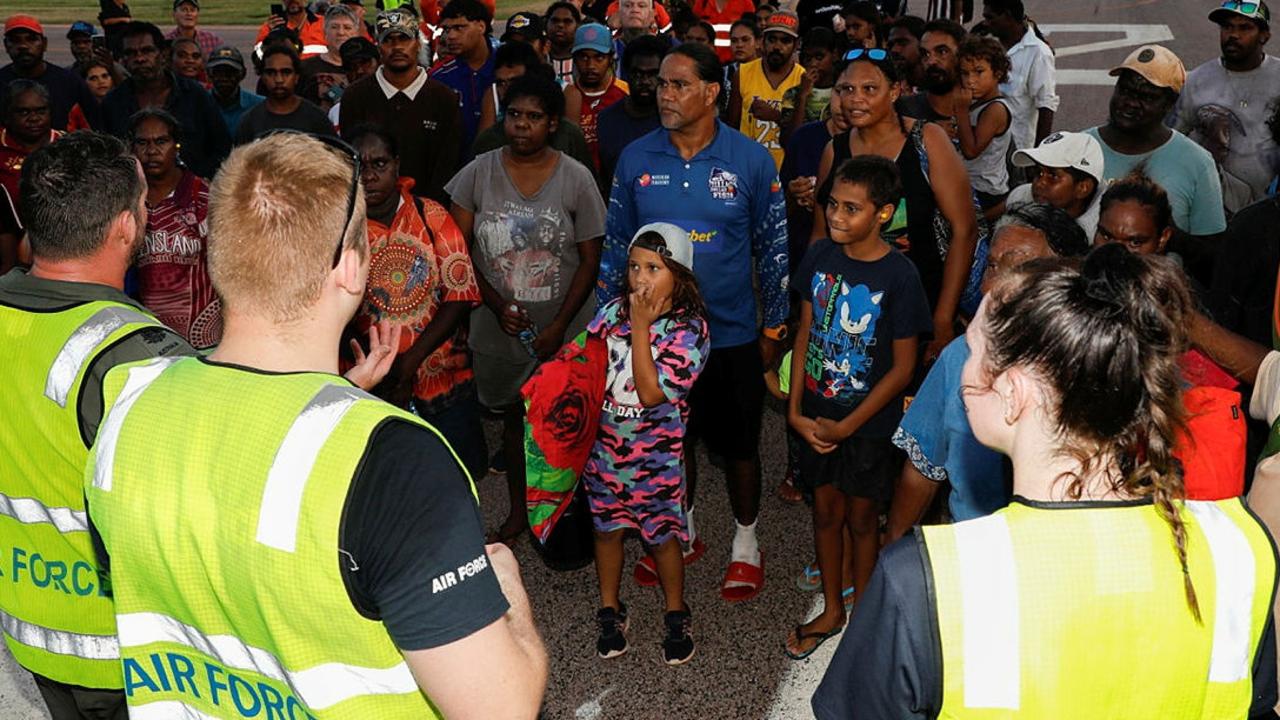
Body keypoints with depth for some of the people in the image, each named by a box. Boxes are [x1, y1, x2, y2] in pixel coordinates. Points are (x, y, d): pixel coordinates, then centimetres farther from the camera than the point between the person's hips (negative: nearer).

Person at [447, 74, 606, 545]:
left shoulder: (576, 178, -6)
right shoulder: (479, 173, -4)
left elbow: (590, 259, -4)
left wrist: (559, 325, -12)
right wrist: (498, 305, -12)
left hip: (564, 329, -1)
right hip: (499, 327, 2)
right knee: (514, 416, 16)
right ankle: (517, 511, 33)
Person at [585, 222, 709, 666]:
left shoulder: (689, 330, -16)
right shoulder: (614, 311, -3)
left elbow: (652, 393, -23)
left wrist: (640, 327, -22)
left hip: (655, 458, -4)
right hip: (603, 447, 4)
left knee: (662, 536, 10)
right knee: (606, 528, 17)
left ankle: (676, 614, 33)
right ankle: (610, 610, 36)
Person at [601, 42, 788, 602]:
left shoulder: (751, 160, -8)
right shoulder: (635, 158, -3)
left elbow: (773, 248, -1)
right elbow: (617, 245, 5)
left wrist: (774, 328, 1)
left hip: (732, 333, -2)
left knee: (738, 444, 12)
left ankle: (745, 544, 34)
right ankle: (680, 535, 39)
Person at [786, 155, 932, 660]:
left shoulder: (899, 277, -19)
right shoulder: (819, 257, -6)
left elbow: (903, 368, -15)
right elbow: (805, 333, 2)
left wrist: (847, 427, -14)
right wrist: (795, 410, -4)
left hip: (868, 423, -4)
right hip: (817, 415, 4)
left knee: (861, 517, 12)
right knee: (825, 510, 16)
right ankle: (831, 611, 36)